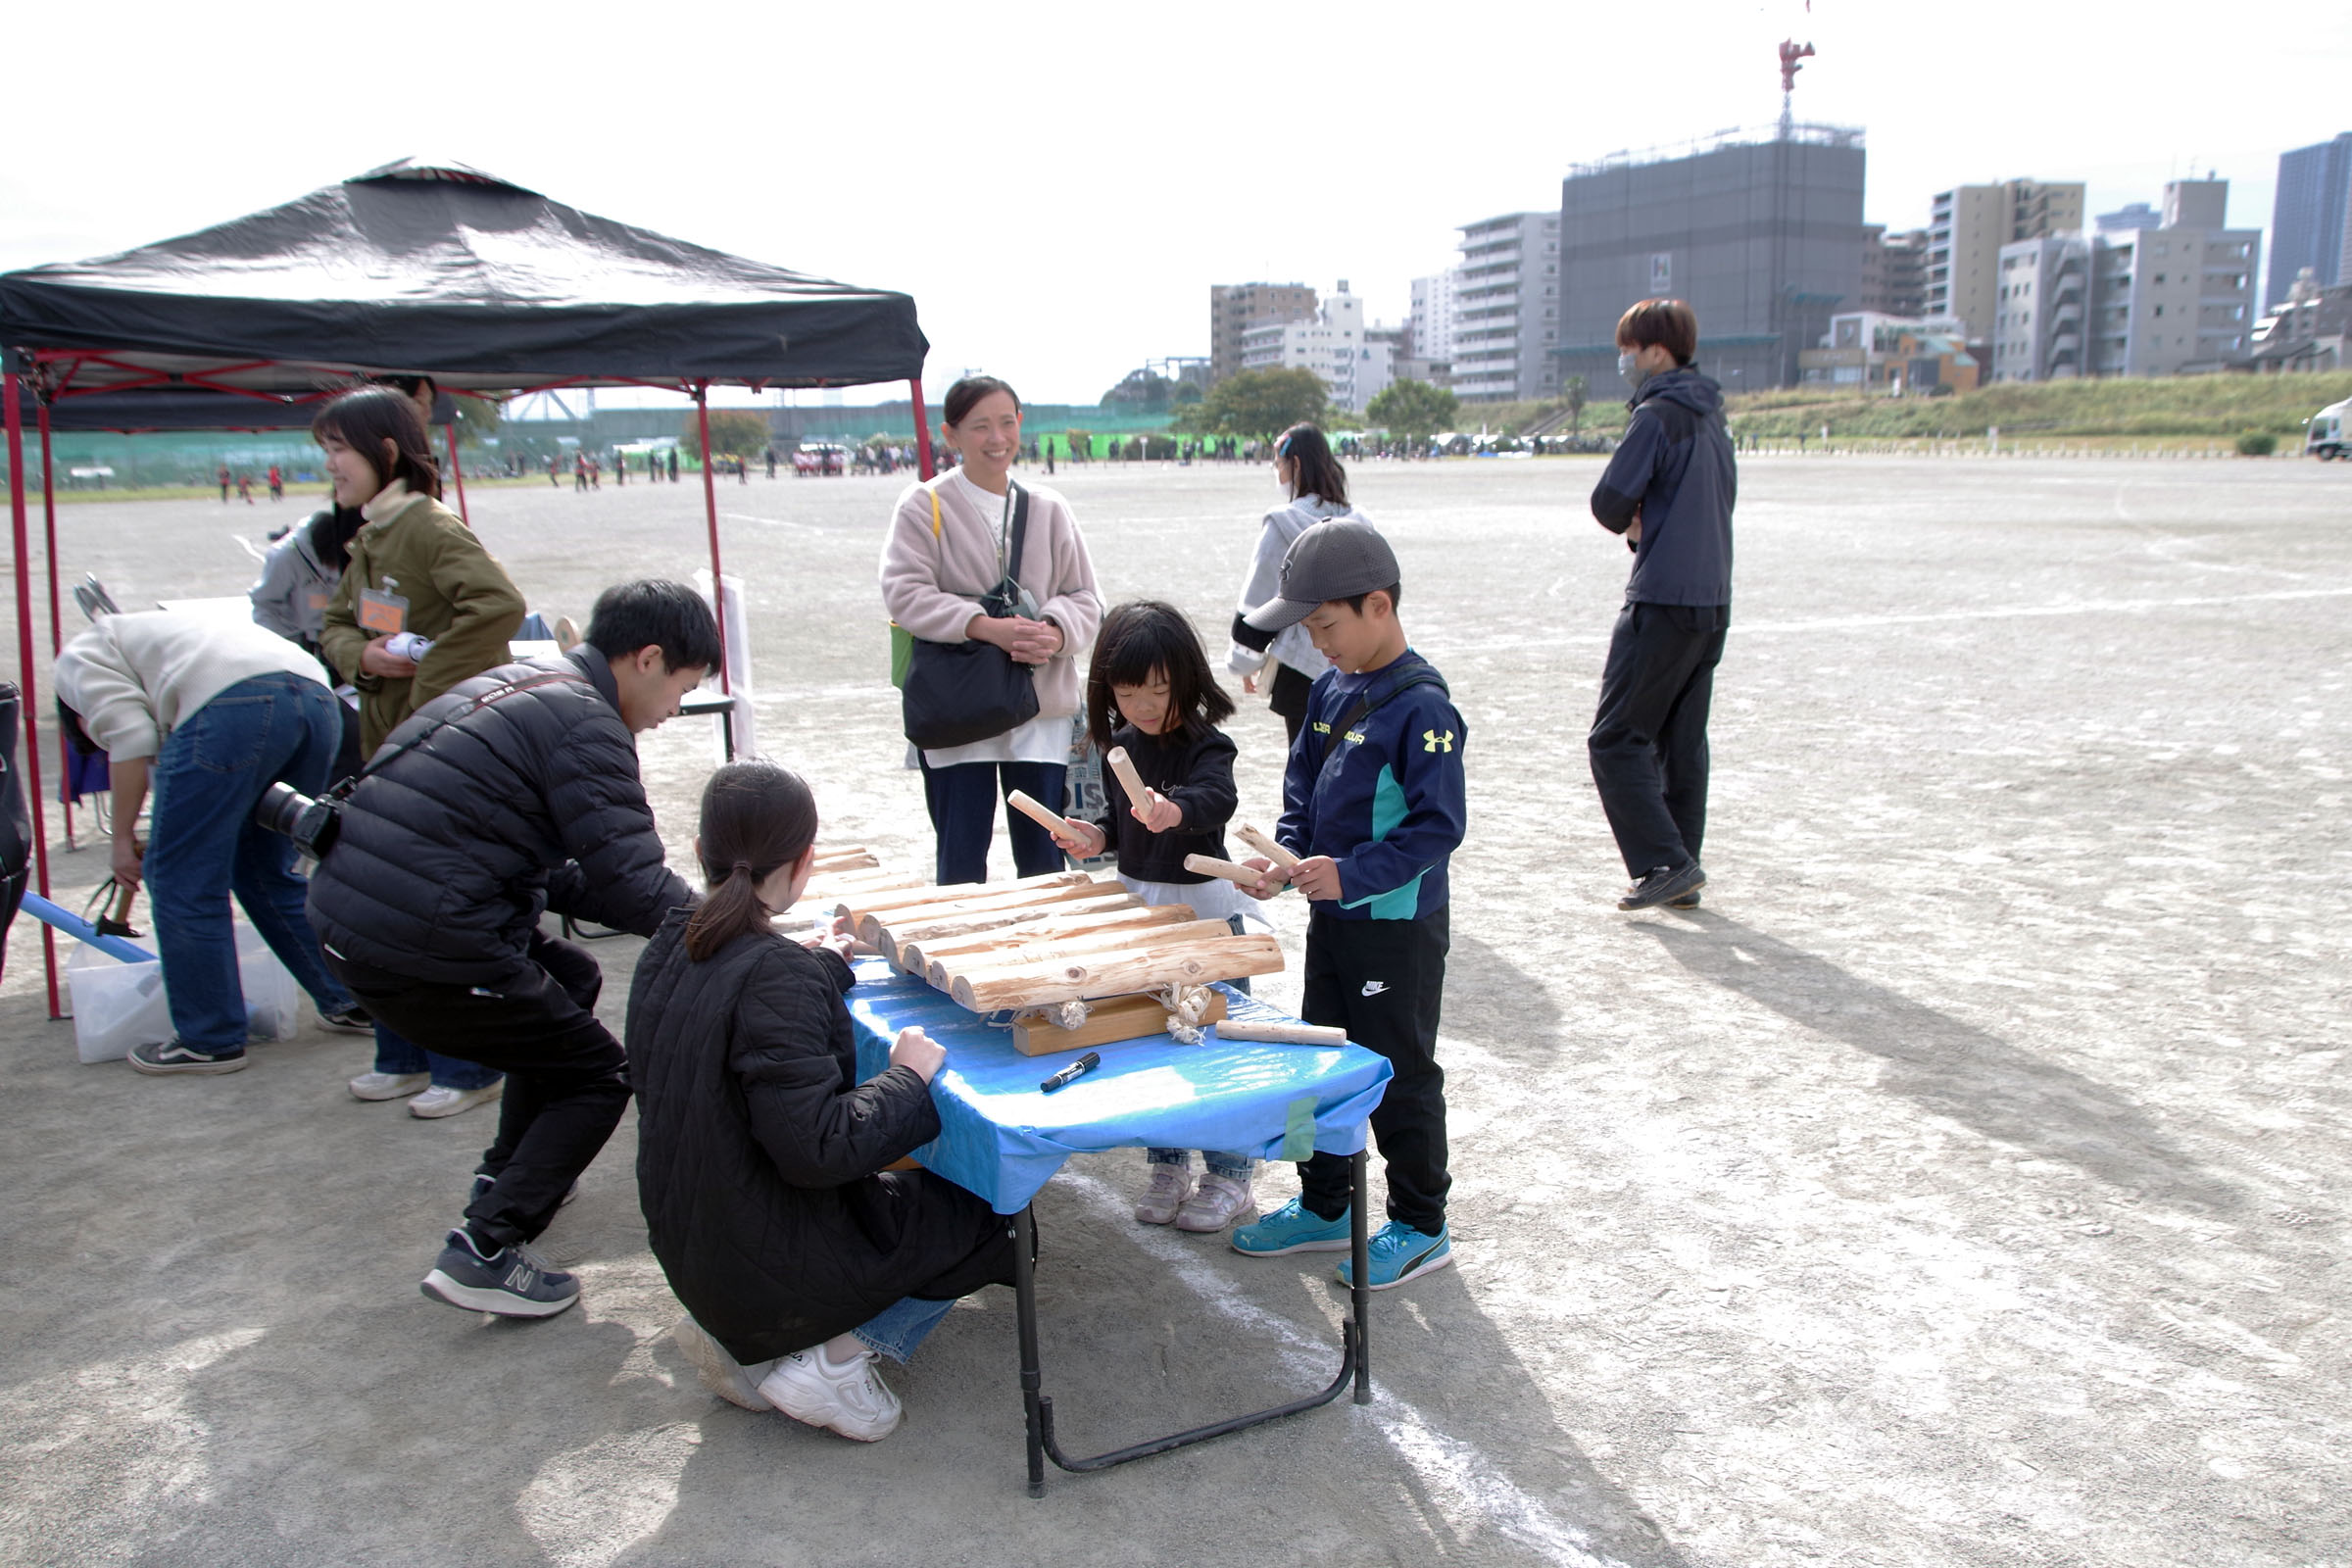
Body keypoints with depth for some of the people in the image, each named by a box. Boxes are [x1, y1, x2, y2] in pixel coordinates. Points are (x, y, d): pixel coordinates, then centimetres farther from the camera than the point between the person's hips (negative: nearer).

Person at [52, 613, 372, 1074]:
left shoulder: (80, 658, 21)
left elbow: (131, 738, 2)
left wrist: (123, 837, 7)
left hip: (236, 707, -8)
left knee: (179, 876, 6)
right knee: (265, 871, 22)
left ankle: (210, 1040, 13)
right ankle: (349, 1003, 25)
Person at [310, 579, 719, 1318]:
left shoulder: (518, 685, 17)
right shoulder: (583, 722, -12)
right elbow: (632, 884, -15)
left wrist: (696, 914, 14)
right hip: (421, 955, -10)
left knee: (570, 979, 28)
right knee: (598, 1076, 5)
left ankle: (510, 1173, 36)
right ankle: (485, 1253, -1)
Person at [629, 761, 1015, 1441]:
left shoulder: (669, 949, -1)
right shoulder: (776, 973, -26)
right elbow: (817, 1147, -30)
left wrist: (822, 968, 28)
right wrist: (908, 1079, -17)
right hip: (776, 1270, -8)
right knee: (991, 1212, 11)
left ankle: (742, 1342, 13)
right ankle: (833, 1361, -1)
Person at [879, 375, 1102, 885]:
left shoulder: (1049, 508, 10)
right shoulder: (925, 505, 0)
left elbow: (1085, 597, 9)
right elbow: (904, 592, -11)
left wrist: (1056, 632, -14)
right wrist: (986, 626, -22)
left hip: (1041, 709, 3)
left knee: (1043, 857, 8)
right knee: (961, 859, 1)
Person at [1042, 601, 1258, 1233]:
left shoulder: (1206, 745, -18)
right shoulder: (1119, 744, 3)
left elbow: (1216, 800, -39)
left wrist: (1173, 810, -59)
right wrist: (1097, 837, -2)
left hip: (1204, 906, -7)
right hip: (1135, 900, 7)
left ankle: (1231, 1177, 18)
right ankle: (1168, 1165, 30)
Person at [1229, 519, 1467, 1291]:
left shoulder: (1421, 706, -20)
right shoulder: (1330, 689, 4)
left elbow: (1439, 825, -23)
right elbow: (1303, 783, 13)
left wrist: (1351, 875, -27)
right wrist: (1289, 854, -4)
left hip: (1398, 929, -8)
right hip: (1331, 916, 9)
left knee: (1399, 1076, 5)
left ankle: (1420, 1227, 23)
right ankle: (1324, 1208, 35)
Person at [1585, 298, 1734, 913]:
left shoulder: (1657, 415, -12)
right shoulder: (1710, 418, 16)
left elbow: (1610, 503, -16)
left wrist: (1630, 522, 7)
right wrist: (1645, 526, 5)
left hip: (1662, 602, -9)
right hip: (1712, 601, 9)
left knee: (1616, 740, -3)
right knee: (1684, 742, 12)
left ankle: (1666, 863, -8)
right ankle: (1682, 876, 16)